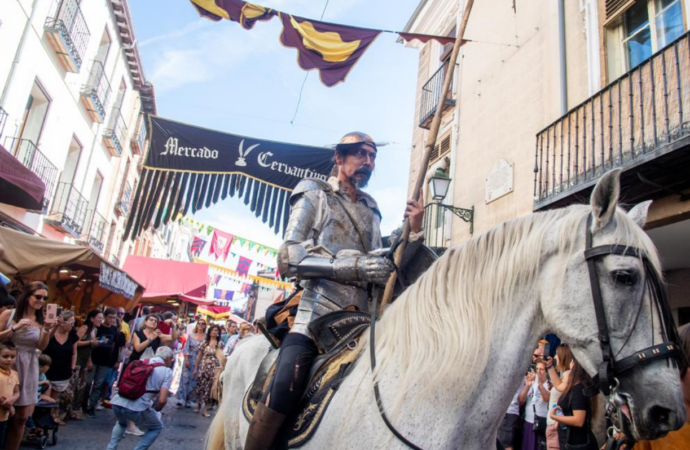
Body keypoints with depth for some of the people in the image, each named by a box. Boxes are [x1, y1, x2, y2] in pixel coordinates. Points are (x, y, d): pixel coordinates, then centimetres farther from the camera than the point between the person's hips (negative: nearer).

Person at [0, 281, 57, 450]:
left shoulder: (41, 320, 4)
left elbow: (42, 346, -2)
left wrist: (47, 330, -16)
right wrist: (15, 328, -18)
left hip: (28, 368, 3)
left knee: (21, 417, 7)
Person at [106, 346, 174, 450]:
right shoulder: (167, 371, 6)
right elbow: (162, 400, -4)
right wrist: (155, 410, 18)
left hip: (117, 402, 5)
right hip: (137, 407, -5)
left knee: (121, 423, 40)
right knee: (157, 428, 24)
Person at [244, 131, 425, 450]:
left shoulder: (371, 211, 21)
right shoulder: (314, 197, 6)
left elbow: (385, 270, 20)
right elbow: (288, 260, -7)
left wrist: (413, 233, 5)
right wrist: (353, 266, -18)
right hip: (318, 313, -5)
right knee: (284, 389, -23)